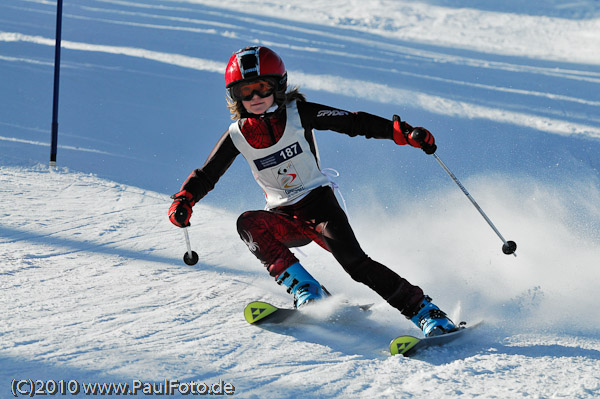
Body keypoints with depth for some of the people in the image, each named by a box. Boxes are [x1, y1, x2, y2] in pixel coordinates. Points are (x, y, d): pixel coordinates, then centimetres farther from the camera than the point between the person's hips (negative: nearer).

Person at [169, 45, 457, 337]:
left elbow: (353, 123, -12)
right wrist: (183, 201, -17)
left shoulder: (298, 115, -10)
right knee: (248, 223, -28)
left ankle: (422, 309, -20)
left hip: (319, 204, -3)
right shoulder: (237, 136, -3)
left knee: (353, 260, -25)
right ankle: (305, 292, -29)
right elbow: (205, 175, 5)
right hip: (284, 219, 3)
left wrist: (404, 132, -24)